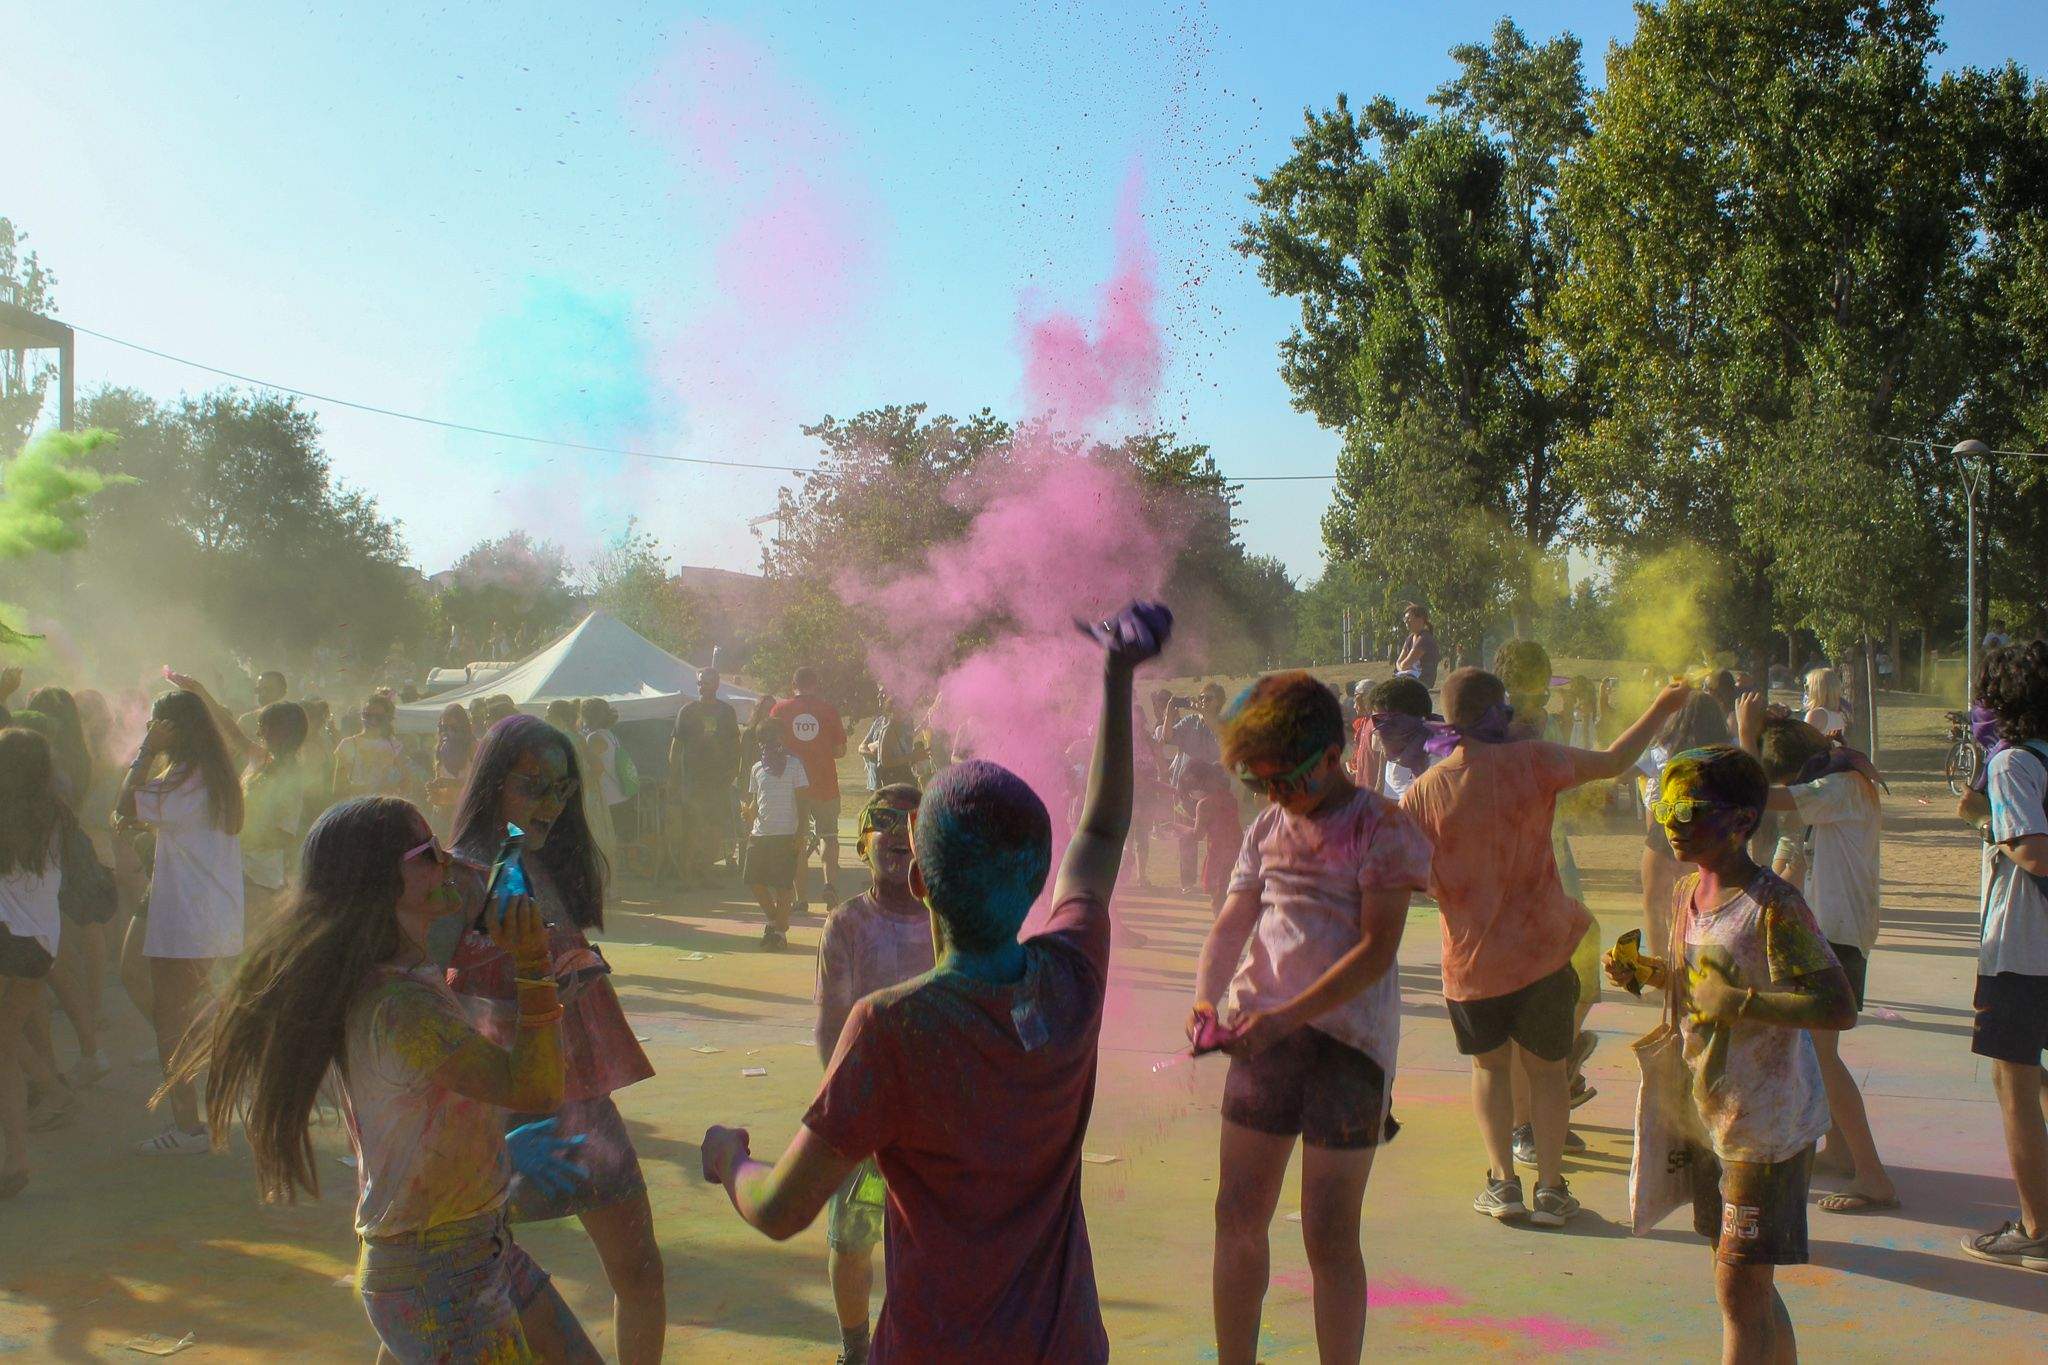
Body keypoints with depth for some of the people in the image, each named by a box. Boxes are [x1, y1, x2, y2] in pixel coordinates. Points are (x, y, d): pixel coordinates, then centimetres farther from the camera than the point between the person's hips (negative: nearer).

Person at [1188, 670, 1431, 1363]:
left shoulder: (1383, 827, -7)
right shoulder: (1267, 828, 11)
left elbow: (1378, 949, -14)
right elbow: (1233, 922, 10)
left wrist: (1287, 1015, -22)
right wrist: (1205, 996, -10)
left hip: (1349, 1037, -5)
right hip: (1265, 1035, 5)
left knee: (1330, 1237, -1)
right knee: (1237, 1216, 9)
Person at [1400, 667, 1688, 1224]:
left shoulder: (1424, 791, -8)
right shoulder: (1531, 761, -11)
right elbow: (1612, 762, 0)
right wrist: (1661, 708, 14)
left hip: (1470, 960, 1)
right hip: (1541, 948, -1)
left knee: (1489, 1064, 20)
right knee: (1547, 1067, 14)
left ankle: (1503, 1183, 14)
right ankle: (1550, 1188, 15)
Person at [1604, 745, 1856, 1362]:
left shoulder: (1773, 904, -20)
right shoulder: (1686, 892, 6)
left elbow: (1839, 1008, -26)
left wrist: (1737, 1002, -28)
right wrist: (1649, 973, 3)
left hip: (1768, 1122, -9)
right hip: (1710, 1118, 9)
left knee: (1740, 1288, -2)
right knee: (1744, 1284, 19)